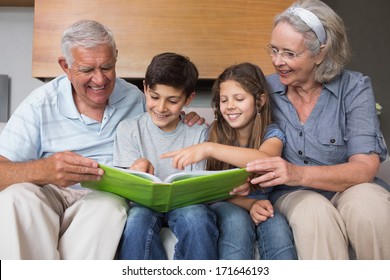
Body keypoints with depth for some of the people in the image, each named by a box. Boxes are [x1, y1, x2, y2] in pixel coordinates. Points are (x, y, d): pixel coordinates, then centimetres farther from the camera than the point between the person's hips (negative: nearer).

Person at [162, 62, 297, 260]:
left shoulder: (271, 134, -2)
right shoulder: (214, 133, 1)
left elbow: (266, 160, -29)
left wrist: (208, 149, -40)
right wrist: (248, 204, -24)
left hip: (259, 207, 0)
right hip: (224, 207, 0)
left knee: (276, 225, -33)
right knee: (237, 219, -34)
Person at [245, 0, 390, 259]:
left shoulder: (354, 88, -6)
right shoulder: (265, 89, 1)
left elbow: (365, 167, -16)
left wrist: (299, 174, -32)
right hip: (291, 197, 0)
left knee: (367, 200, -34)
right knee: (314, 210, -34)